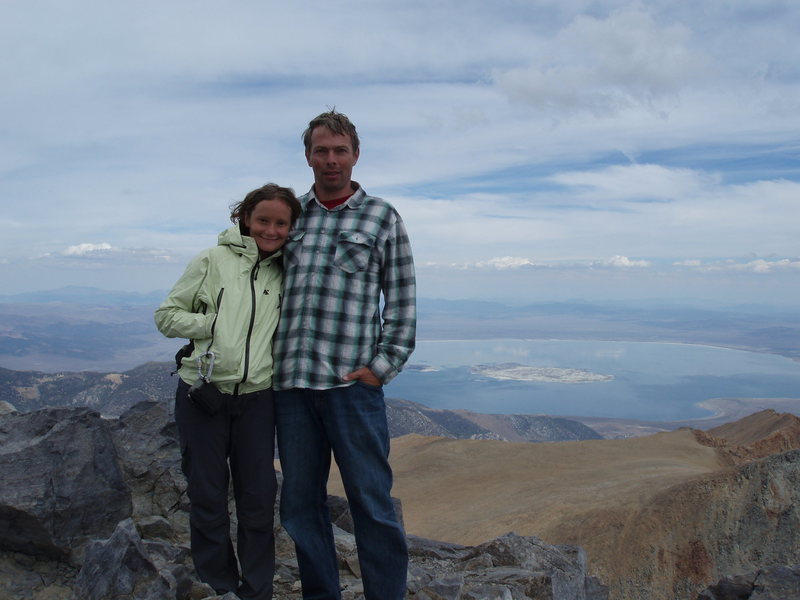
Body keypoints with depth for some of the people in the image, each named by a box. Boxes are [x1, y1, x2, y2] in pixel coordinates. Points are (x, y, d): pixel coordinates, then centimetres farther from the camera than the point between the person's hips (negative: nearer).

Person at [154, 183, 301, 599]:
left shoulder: (285, 273, 8)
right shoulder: (213, 260, -2)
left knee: (258, 499, 8)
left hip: (256, 398, 3)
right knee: (208, 497, 9)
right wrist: (216, 324, -12)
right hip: (203, 395, -2)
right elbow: (166, 315, 0)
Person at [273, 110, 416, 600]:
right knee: (300, 503, 11)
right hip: (290, 382, 4)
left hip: (352, 382, -3)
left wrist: (382, 367, -5)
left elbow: (402, 301, 2)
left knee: (372, 503, 0)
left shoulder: (382, 218, 6)